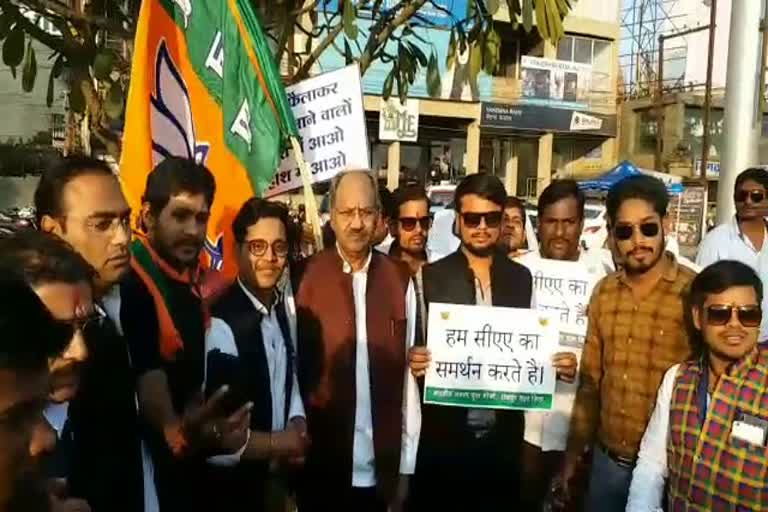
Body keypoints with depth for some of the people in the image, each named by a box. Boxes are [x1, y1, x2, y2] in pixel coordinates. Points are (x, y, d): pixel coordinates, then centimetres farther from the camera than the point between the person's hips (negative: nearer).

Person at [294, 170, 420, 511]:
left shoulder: (400, 281, -4)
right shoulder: (305, 278, -9)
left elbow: (408, 372, 0)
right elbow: (293, 367, -3)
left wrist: (406, 464, 3)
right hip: (319, 465, -1)